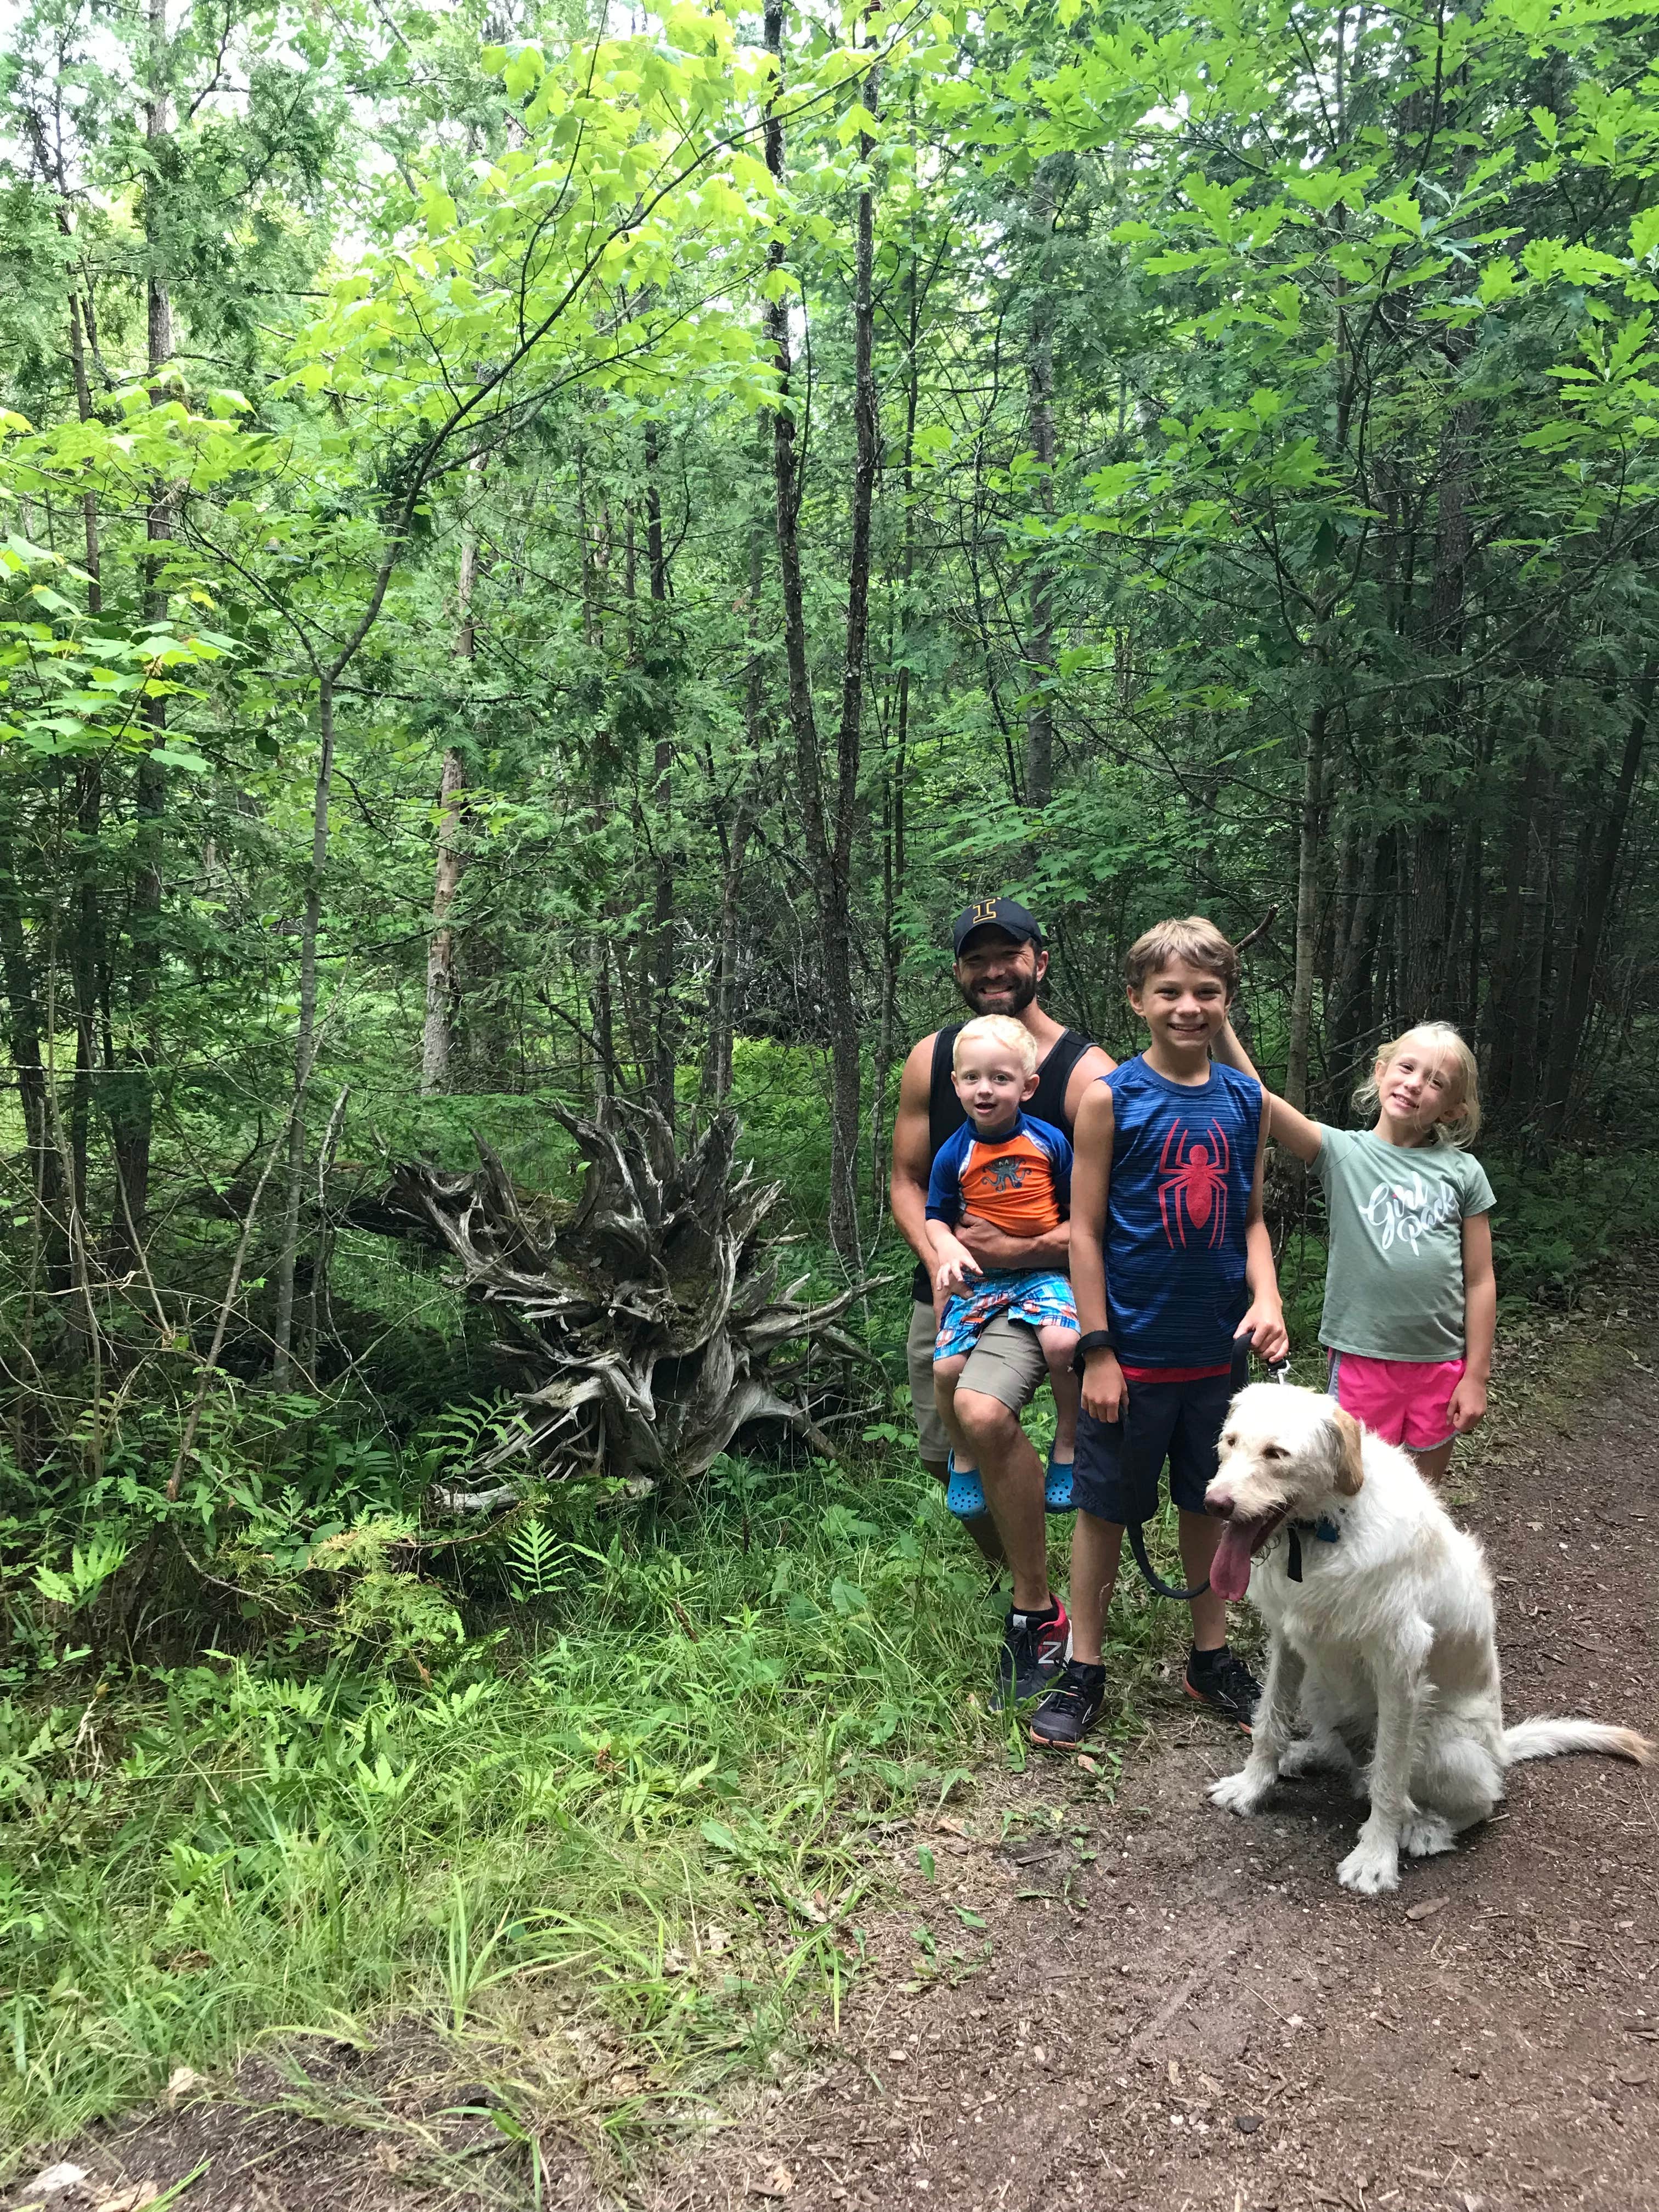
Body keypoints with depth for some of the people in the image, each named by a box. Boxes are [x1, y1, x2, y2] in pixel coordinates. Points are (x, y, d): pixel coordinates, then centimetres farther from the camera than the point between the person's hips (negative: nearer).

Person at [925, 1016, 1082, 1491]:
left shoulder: (1049, 1141, -3)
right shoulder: (953, 1154, -2)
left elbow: (1074, 1205, 8)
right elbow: (936, 1217, 7)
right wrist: (949, 1250, -13)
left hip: (1042, 1269, -1)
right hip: (977, 1276, 1)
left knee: (1062, 1343, -29)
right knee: (946, 1367, -14)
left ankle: (1067, 1443, -2)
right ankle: (963, 1456, 17)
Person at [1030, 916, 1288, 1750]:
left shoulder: (1247, 1100, 3)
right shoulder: (1110, 1098, -10)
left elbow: (1251, 1219, 11)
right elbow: (1085, 1230, -9)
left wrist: (1265, 1298, -7)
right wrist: (1098, 1351, -11)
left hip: (1219, 1352, 4)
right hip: (1132, 1352, -4)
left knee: (1210, 1503, 17)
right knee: (1105, 1509, 8)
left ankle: (1211, 1657, 34)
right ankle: (1083, 1671, 23)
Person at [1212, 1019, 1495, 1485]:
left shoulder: (1463, 1173, 0)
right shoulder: (1342, 1152, -4)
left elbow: (1480, 1282, 4)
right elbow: (1256, 1097, -18)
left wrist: (1476, 1376, 2)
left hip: (1441, 1362, 2)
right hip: (1361, 1357, -2)